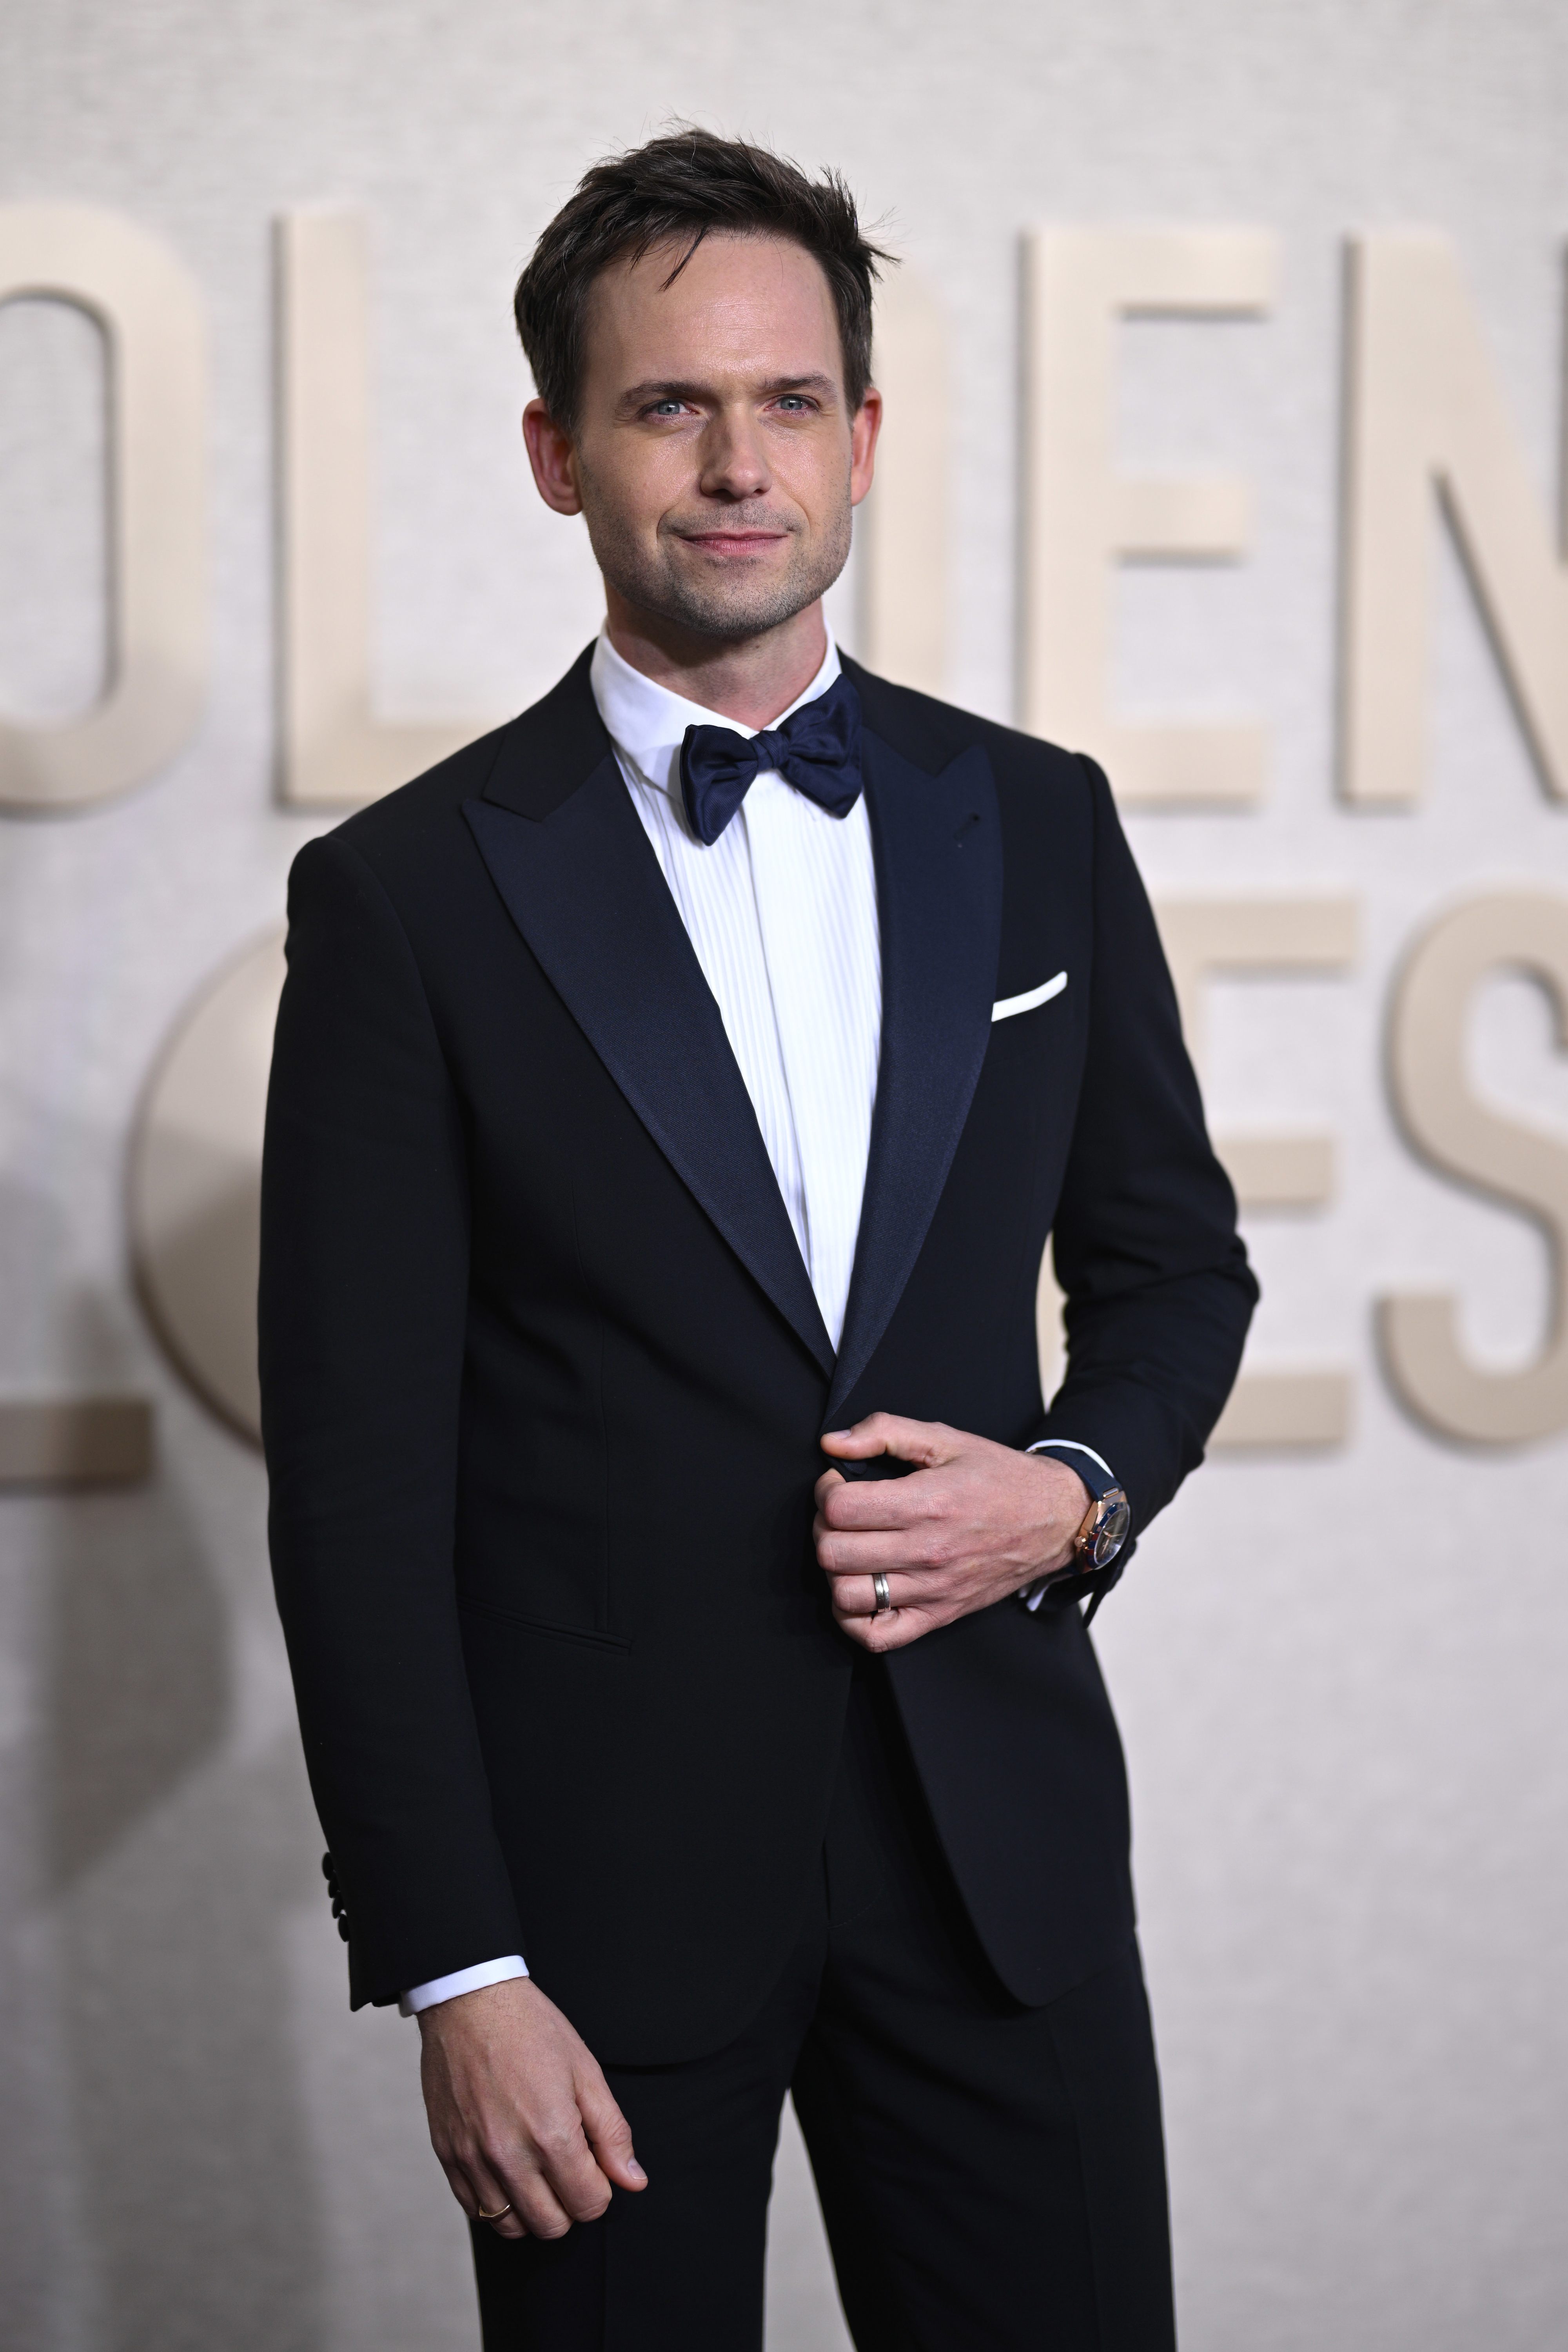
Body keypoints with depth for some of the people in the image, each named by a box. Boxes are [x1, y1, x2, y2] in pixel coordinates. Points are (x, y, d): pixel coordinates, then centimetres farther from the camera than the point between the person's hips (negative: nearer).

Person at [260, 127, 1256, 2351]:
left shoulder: (1037, 827, 5)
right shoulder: (409, 893, -6)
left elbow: (1173, 1259, 15)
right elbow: (357, 1479, -7)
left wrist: (1075, 1491, -7)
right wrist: (453, 1969, -11)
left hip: (998, 1824, 3)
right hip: (599, 1855, -3)